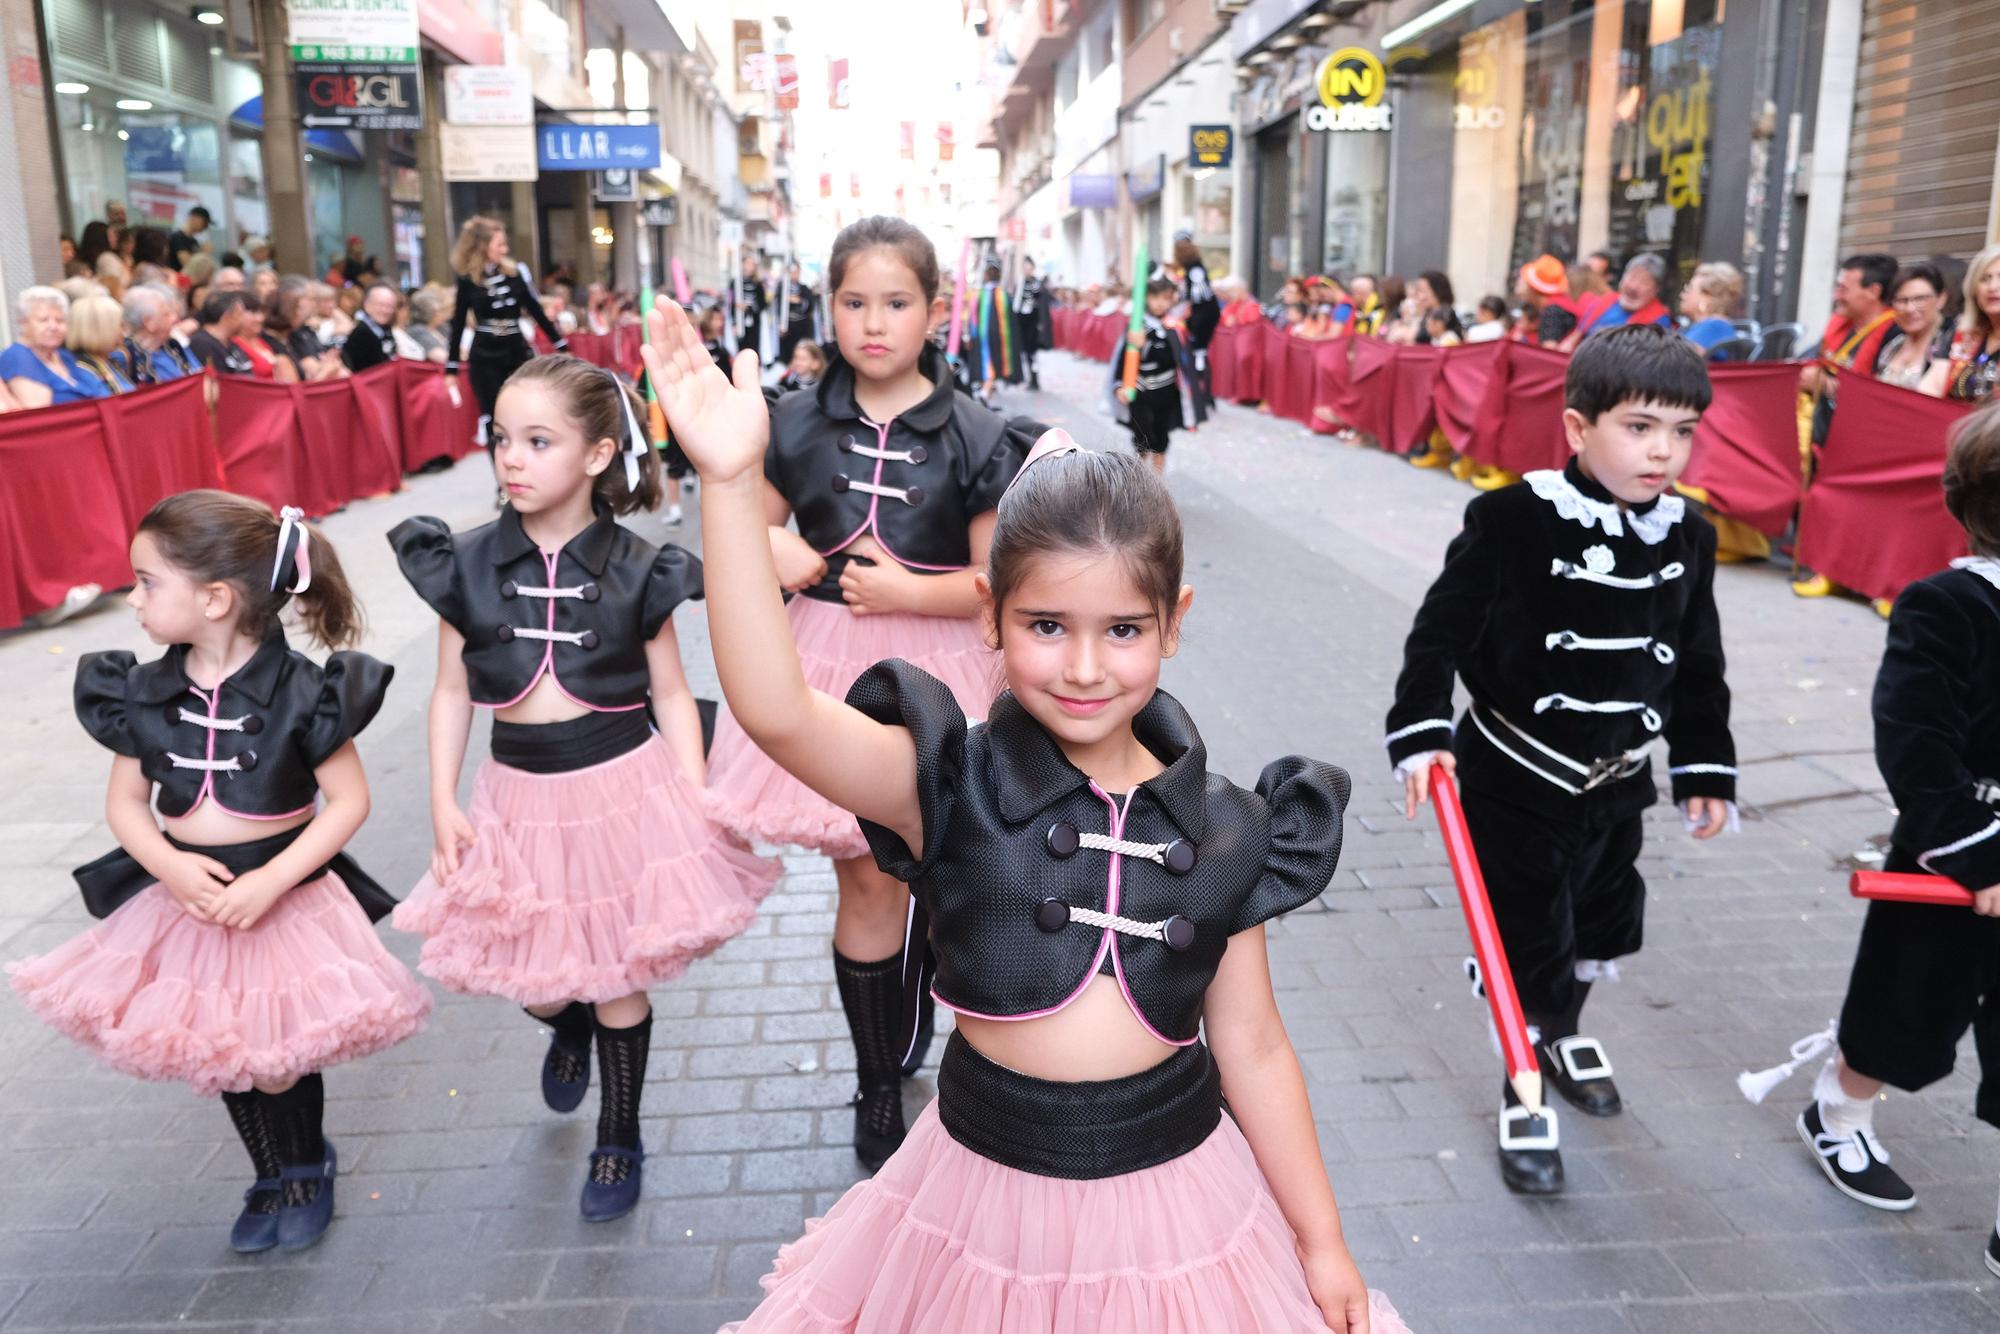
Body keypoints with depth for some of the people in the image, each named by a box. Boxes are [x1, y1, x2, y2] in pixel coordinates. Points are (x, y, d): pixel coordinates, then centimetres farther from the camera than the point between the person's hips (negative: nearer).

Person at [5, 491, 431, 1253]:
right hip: (185, 896, 5)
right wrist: (170, 867, -16)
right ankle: (273, 1178, 40)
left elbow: (349, 800, -14)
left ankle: (308, 1173, 35)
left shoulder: (298, 693, -18)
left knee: (278, 1061, 6)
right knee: (222, 1058, 16)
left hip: (285, 897, -4)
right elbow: (125, 802, 3)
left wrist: (269, 882, -22)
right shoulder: (144, 695, -4)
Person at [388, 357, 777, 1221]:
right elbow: (452, 691, 4)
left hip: (623, 785, -2)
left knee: (618, 978, 8)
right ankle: (569, 1029, 51)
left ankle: (619, 1143, 30)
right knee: (531, 979, 12)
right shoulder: (467, 565, -3)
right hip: (520, 795, 3)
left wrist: (696, 798, -10)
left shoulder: (634, 570, -8)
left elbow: (672, 695, -2)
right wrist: (442, 802, -2)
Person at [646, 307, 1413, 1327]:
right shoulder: (952, 789, -14)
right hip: (989, 1195, -1)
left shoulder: (1218, 832, -7)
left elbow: (1252, 1049, 2)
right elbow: (773, 709, -31)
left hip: (1178, 1199, 2)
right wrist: (730, 483, -40)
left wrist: (1322, 1244, 8)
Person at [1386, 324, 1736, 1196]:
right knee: (1527, 943, 3)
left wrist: (1704, 773, 12)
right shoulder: (1514, 521, -19)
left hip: (1617, 783, 6)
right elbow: (1441, 631, -15)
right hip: (1517, 777, -6)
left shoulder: (1688, 538, -1)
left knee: (1602, 926, 23)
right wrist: (1421, 734, -23)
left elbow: (1699, 669, 10)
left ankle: (1563, 1036, 52)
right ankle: (1522, 1096, 25)